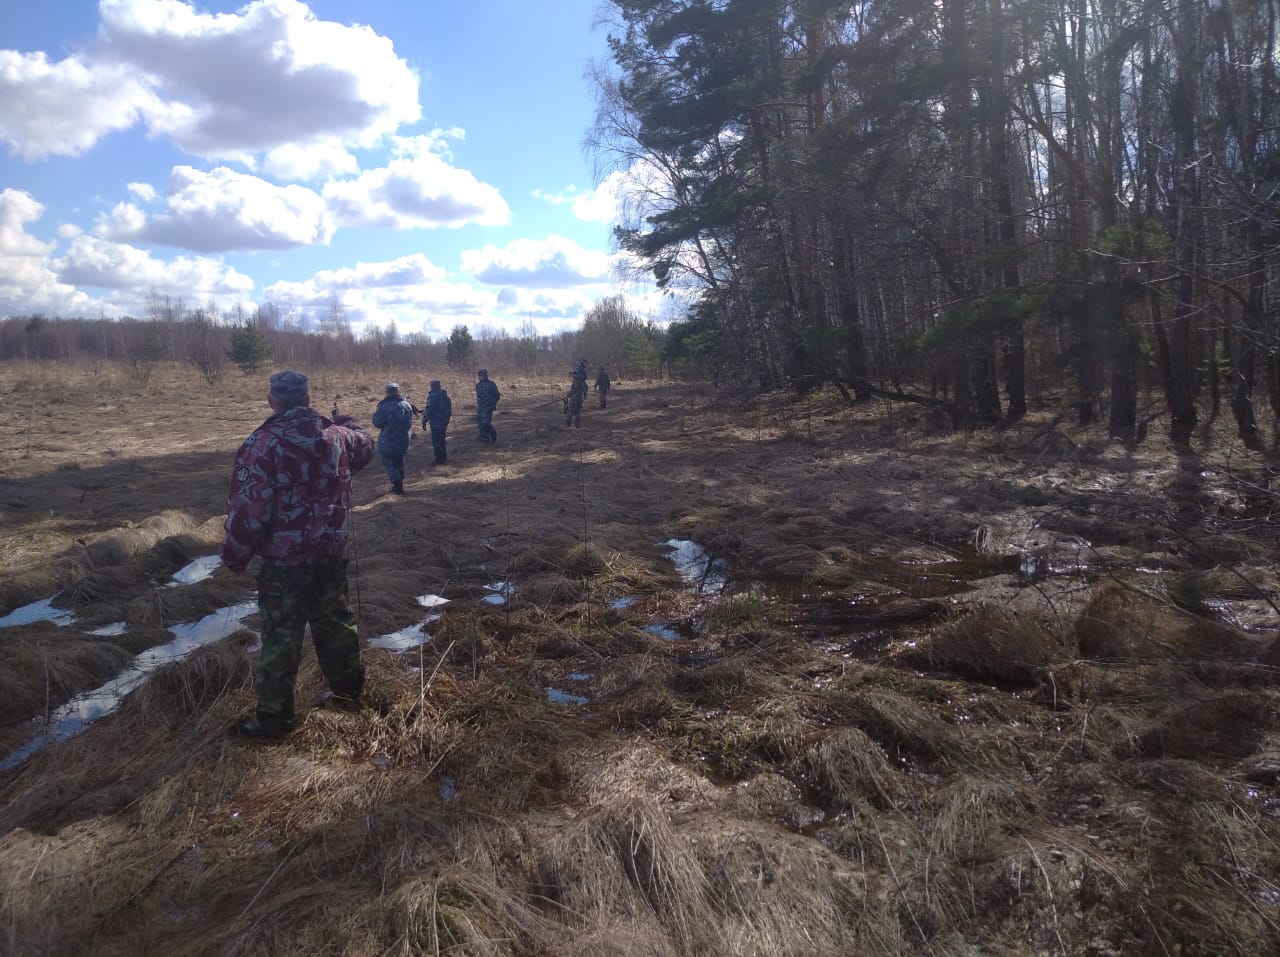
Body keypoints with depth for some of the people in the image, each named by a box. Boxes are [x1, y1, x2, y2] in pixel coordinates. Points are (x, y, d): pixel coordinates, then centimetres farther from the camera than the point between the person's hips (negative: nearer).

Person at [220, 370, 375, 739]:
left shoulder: (262, 445, -16)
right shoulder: (337, 435, 1)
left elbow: (248, 508, -18)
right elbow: (366, 446, 25)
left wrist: (234, 556, -5)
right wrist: (345, 421, 44)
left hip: (284, 559, -5)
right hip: (332, 552, 5)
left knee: (281, 635, 5)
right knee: (334, 621, 20)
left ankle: (274, 716, 15)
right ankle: (348, 690, 34)